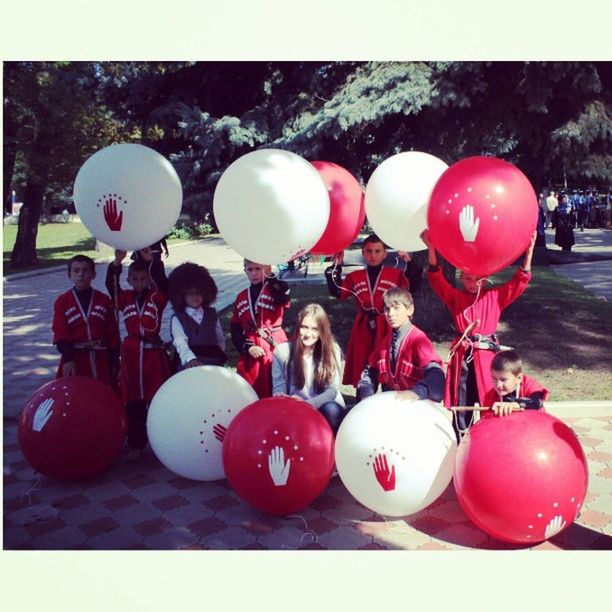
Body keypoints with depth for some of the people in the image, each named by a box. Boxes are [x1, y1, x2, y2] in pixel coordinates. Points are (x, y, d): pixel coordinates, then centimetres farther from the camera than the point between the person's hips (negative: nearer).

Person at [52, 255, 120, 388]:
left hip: (101, 359, 1)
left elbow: (113, 334, 4)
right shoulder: (62, 302, 0)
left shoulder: (104, 300, 3)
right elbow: (60, 334, -7)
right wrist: (68, 359, -20)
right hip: (75, 360, -1)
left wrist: (114, 362, 2)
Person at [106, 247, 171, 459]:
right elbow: (111, 286, -11)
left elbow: (162, 282, -19)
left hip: (154, 352, -2)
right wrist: (116, 263, -27)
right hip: (131, 354, 2)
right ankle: (136, 443, 20)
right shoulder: (125, 298, 5)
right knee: (133, 402, 9)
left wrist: (151, 260, -32)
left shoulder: (157, 297, -1)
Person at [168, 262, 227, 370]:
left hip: (213, 365, 3)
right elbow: (180, 343, -17)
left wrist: (218, 359, 5)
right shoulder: (177, 319, -1)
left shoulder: (212, 315, 12)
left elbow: (220, 340, 19)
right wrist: (191, 359, -34)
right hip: (187, 367, -3)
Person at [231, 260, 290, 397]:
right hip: (251, 347, 4)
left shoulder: (275, 290, -2)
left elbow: (285, 295, -28)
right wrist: (247, 347, -6)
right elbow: (235, 328, 8)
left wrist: (270, 277, -24)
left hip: (274, 345, -3)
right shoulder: (241, 298, 9)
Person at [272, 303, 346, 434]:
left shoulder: (332, 350, -7)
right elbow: (278, 389, -2)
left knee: (331, 410, -34)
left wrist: (308, 403, -30)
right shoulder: (282, 351, -6)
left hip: (323, 406, 0)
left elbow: (332, 389, -12)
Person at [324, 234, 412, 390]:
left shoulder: (396, 274, 1)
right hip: (363, 329, 2)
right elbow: (337, 292, 0)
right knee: (362, 371, 10)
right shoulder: (355, 277, 8)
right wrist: (336, 267, -4)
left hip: (387, 328, -2)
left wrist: (409, 265, -20)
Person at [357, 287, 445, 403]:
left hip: (415, 403, -3)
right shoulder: (383, 342, 10)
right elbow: (370, 371, 16)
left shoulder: (419, 340, -9)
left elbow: (435, 374, -22)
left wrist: (416, 392, -38)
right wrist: (367, 394, -2)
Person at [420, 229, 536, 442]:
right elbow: (437, 279, -6)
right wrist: (431, 249, -20)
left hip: (487, 354, -1)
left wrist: (529, 251, -19)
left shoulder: (495, 297, 4)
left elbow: (520, 281, -5)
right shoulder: (456, 297, 4)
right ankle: (458, 441, 21)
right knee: (461, 401, 9)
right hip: (462, 354, 1)